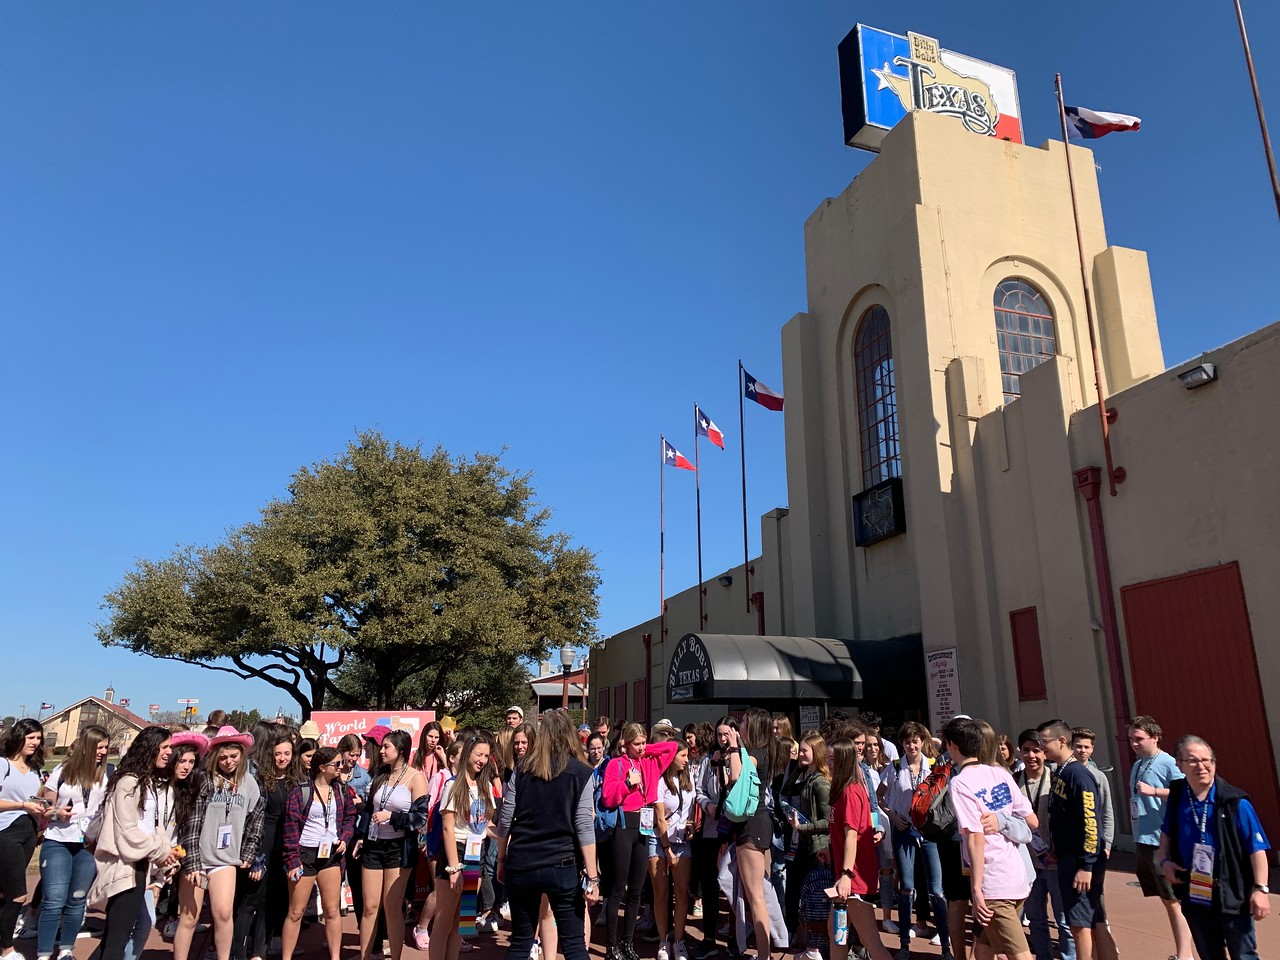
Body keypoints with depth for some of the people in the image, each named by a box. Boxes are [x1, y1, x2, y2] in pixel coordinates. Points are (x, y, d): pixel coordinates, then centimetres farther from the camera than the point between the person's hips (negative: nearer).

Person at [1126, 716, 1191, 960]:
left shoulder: (1168, 763, -12)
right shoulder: (1137, 765, 13)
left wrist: (1154, 790, -26)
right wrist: (1137, 835, 20)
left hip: (1162, 843, -8)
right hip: (1143, 842, 8)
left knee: (1174, 902, -1)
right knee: (1166, 901, 16)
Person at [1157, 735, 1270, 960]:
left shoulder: (1235, 802, -14)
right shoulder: (1177, 798, -1)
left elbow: (1257, 848, -11)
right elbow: (1166, 835, 14)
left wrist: (1260, 888, -15)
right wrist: (1165, 860, -2)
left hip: (1232, 897, -4)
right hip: (1194, 897, 4)